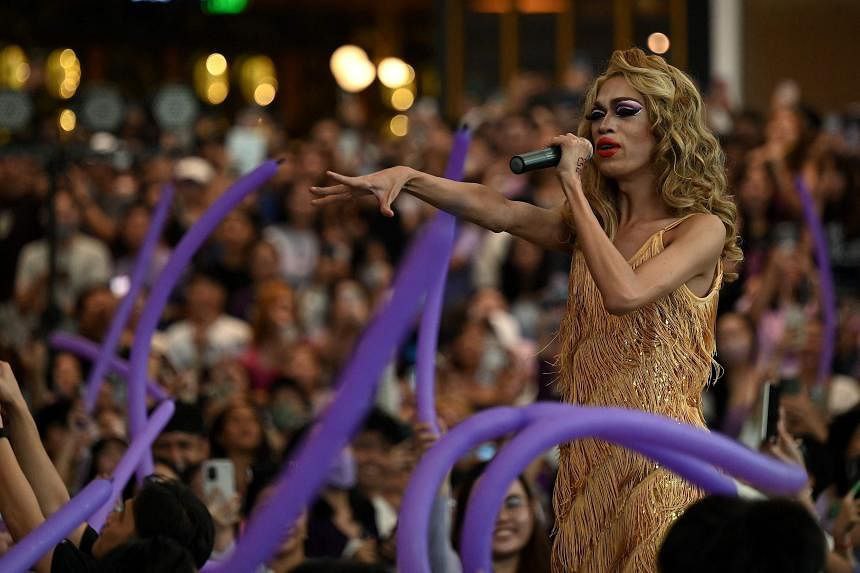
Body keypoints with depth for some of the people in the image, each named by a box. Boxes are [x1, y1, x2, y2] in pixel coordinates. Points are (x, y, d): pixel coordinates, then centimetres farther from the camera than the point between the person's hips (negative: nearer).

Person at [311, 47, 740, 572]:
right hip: (589, 457, 6)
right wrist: (406, 177, -15)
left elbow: (624, 293, -22)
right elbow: (496, 210, 1)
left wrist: (573, 184, -15)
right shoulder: (594, 222, 14)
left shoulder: (701, 229, -5)